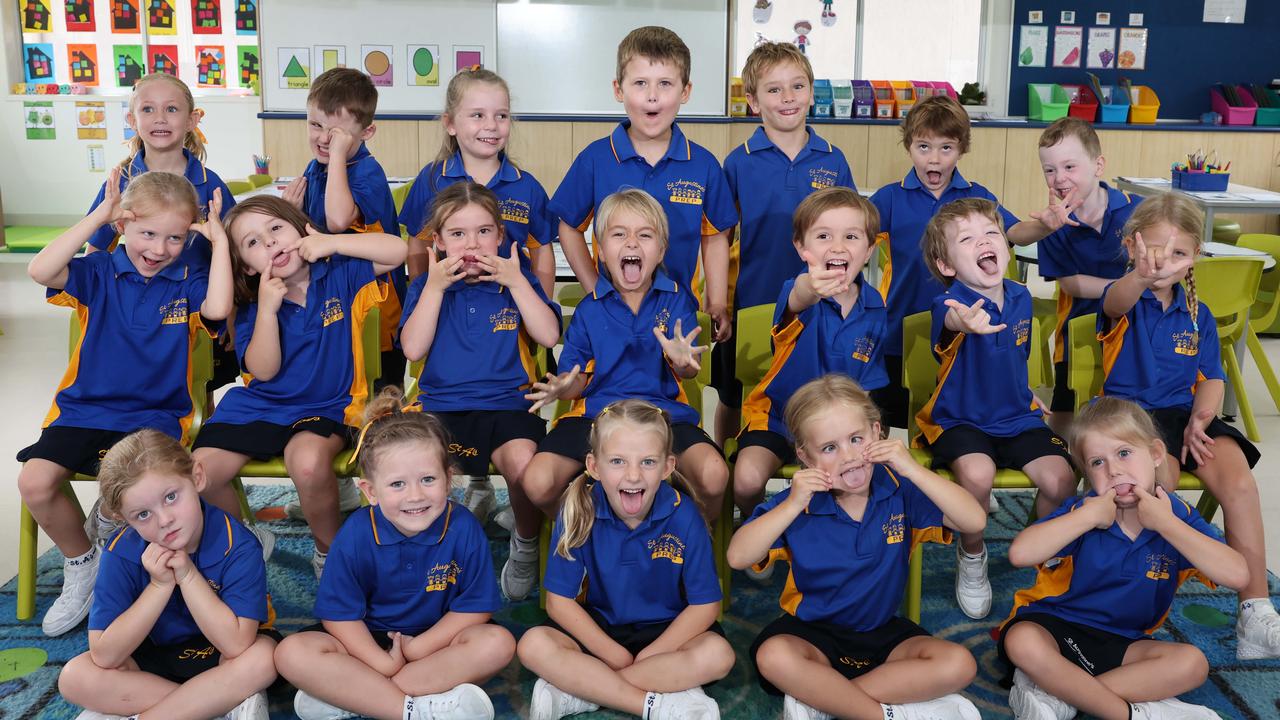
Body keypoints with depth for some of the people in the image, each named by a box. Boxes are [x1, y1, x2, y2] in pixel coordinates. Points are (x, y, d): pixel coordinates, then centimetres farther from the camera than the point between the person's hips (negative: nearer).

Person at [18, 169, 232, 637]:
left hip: (155, 414, -2)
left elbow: (217, 309, -23)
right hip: (84, 408, 2)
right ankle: (81, 563, 10)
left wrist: (219, 240, -16)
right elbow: (40, 271, -16)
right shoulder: (99, 273, 3)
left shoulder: (188, 283, 0)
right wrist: (97, 216, -14)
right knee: (35, 482, -18)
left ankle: (111, 521, 12)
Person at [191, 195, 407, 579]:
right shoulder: (252, 306, 0)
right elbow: (264, 371, -10)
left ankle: (330, 549, -7)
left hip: (326, 407, -3)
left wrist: (331, 243, -18)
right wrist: (268, 309, -21)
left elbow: (397, 250, -15)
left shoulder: (340, 274, -3)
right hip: (260, 404, 4)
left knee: (308, 461, -36)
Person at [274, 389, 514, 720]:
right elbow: (339, 614, -12)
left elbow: (475, 607, -12)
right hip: (369, 642, 0)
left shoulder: (464, 529, -17)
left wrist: (416, 648, -19)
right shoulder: (356, 534, -16)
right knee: (292, 653, -24)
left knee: (498, 643, -28)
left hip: (435, 638, 0)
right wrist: (382, 662, -25)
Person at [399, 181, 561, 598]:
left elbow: (549, 336, -5)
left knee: (523, 464, -32)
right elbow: (413, 349, -3)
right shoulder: (427, 286, 11)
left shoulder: (517, 280, 10)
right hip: (440, 403, 1)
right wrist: (434, 287, -7)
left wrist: (516, 282, -9)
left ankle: (527, 544, -2)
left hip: (507, 402, -1)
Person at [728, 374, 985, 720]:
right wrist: (793, 505, -28)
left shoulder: (900, 491, -9)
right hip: (813, 632, -2)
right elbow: (737, 557, -18)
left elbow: (975, 521, -16)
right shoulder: (798, 501, -11)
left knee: (958, 664, -21)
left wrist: (911, 469, -24)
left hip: (884, 631, 2)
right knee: (773, 656, -34)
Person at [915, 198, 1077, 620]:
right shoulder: (952, 303, -19)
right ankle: (971, 555, -2)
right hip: (961, 421, -5)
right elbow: (951, 322, -47)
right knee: (978, 473, -33)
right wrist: (964, 323, -69)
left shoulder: (1020, 297, 2)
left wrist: (1025, 396, 13)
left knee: (1061, 481, -18)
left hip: (1018, 417, 5)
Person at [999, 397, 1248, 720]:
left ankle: (1055, 691, -24)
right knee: (1022, 643, -35)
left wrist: (1165, 524, -21)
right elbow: (1020, 553, -28)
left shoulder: (1178, 517, -5)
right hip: (1054, 624, -3)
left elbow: (1237, 575, -21)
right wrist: (1087, 516, -26)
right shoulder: (1083, 511, -11)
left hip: (1120, 642, 3)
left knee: (1192, 663, -23)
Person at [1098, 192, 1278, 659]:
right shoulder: (1127, 300, -4)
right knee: (1160, 479, -34)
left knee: (1239, 479, -21)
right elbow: (1116, 304, -31)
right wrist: (1142, 278, -57)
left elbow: (1212, 380, 13)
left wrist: (1199, 419, -10)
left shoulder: (1198, 314, 12)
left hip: (1185, 412, 4)